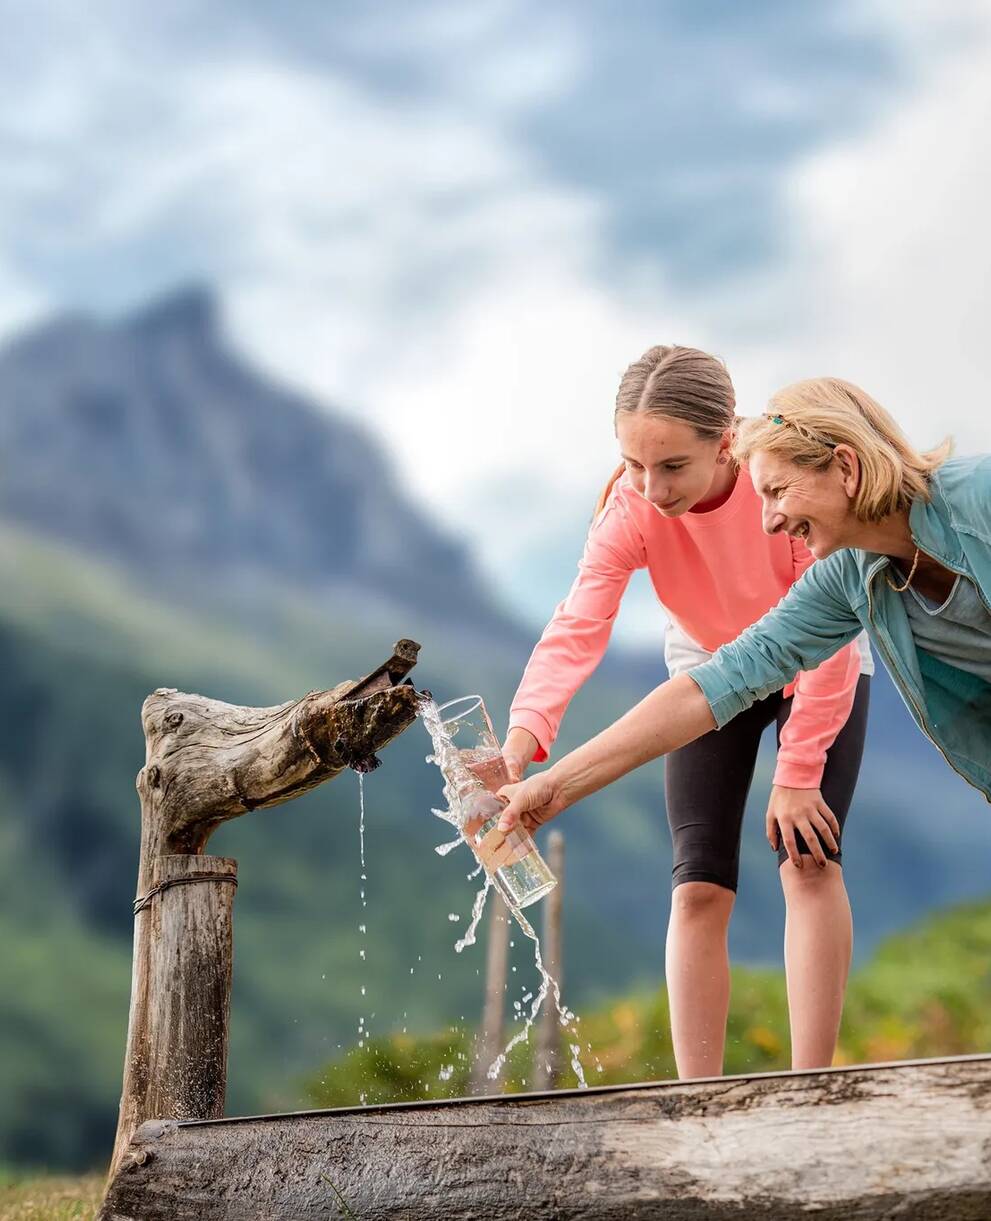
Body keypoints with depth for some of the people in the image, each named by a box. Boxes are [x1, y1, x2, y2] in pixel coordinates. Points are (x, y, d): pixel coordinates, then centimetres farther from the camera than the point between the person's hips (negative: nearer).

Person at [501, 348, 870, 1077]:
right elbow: (578, 627, -42)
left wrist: (798, 772, -26)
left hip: (816, 677, -2)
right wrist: (522, 737, -58)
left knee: (808, 860, -19)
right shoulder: (629, 509, -28)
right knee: (698, 887, -8)